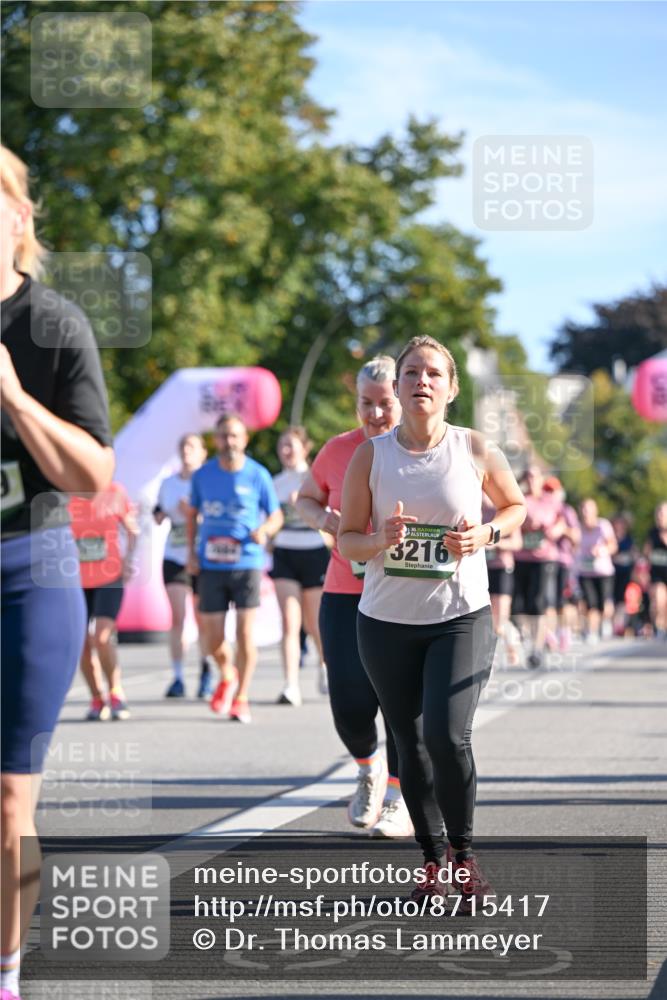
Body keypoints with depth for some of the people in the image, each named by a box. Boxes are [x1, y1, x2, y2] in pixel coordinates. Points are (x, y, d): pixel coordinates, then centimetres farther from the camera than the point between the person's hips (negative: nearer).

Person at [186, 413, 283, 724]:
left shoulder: (258, 475, -1)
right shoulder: (202, 475, 5)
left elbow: (276, 515, 6)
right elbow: (192, 513, 17)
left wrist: (264, 530, -16)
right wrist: (191, 552, 6)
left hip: (247, 563, -2)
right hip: (210, 566, 2)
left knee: (245, 634, -5)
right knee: (213, 641, 2)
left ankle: (241, 698, 10)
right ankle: (227, 676, 34)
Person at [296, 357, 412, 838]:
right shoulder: (338, 451, 6)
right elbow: (305, 499, 22)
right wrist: (324, 518, -1)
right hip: (346, 595, 2)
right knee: (350, 703, -5)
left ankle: (399, 800, 14)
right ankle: (369, 770, 26)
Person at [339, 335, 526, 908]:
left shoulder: (475, 450, -3)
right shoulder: (370, 457, -2)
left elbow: (516, 506, 13)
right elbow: (347, 540, 3)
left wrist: (485, 534, -7)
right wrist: (382, 539, -19)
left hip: (462, 618, -2)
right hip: (387, 621, 2)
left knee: (447, 736, -16)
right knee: (411, 745, 6)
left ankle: (464, 850, 5)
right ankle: (433, 858, 22)